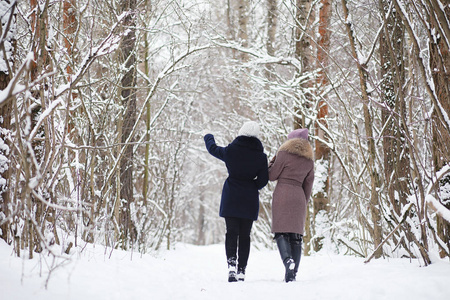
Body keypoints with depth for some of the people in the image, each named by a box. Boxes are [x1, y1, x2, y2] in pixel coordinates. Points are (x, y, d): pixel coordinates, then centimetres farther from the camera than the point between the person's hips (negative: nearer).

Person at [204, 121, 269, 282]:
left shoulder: (230, 151, -4)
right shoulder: (261, 156, -3)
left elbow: (213, 149, 15)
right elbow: (263, 180, -1)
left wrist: (208, 138, 36)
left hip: (231, 198, -1)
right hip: (250, 200, 1)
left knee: (231, 232, 0)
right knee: (244, 235, 6)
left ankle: (231, 263, -22)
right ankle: (241, 270, 5)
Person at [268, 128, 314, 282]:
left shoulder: (284, 154, -2)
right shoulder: (309, 161, 14)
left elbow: (272, 175, 1)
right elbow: (308, 185, 15)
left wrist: (273, 161, 17)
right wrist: (304, 204, 22)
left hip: (282, 194, -4)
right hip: (299, 197, 4)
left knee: (281, 231, -7)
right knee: (296, 234, 5)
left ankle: (288, 260, -32)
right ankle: (293, 272, 1)